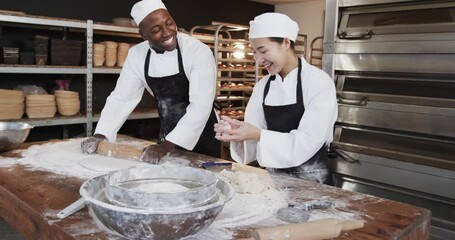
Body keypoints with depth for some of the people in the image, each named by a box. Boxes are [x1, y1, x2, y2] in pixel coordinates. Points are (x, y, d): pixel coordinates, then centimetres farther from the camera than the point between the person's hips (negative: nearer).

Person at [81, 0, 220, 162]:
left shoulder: (199, 52, -22)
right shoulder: (137, 55, -7)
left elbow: (200, 105, -29)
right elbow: (122, 98, -3)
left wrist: (167, 146, -34)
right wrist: (100, 135, -14)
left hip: (202, 138, -4)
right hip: (167, 136, 4)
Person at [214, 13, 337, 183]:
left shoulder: (319, 82, -13)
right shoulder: (262, 86, 2)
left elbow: (309, 142, -20)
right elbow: (254, 134, 0)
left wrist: (258, 135, -28)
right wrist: (239, 134, -20)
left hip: (311, 180, -3)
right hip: (274, 176, 4)